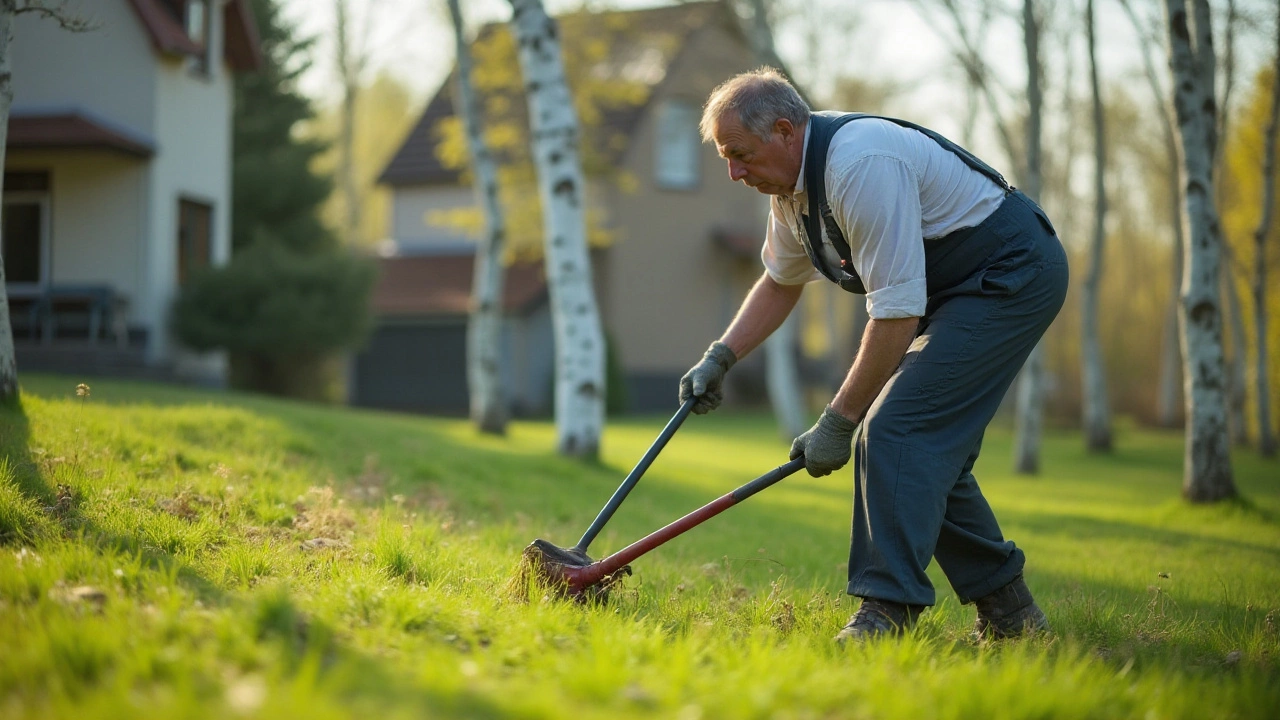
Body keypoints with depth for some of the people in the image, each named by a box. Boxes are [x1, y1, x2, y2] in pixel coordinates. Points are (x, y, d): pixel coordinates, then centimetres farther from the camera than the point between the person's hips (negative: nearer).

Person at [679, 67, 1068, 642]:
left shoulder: (860, 165, -28)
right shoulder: (792, 181, 3)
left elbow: (897, 312, -29)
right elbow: (780, 282, 21)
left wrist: (838, 422, -23)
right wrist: (720, 357, 8)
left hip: (1012, 276, -10)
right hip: (952, 292, 10)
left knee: (895, 431, -18)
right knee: (929, 449, 9)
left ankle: (887, 611, -18)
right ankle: (1006, 607, 18)